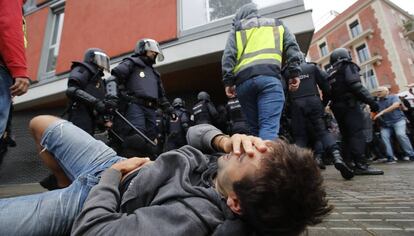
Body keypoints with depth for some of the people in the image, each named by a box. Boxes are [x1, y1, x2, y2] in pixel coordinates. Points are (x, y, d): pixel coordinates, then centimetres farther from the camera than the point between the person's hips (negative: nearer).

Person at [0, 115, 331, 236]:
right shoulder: (237, 171, -21)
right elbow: (196, 132, -5)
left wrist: (112, 175, -18)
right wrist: (224, 139, -26)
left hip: (92, 206, -5)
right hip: (120, 168, 6)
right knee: (42, 123, 24)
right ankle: (63, 184, 43)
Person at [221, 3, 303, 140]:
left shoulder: (237, 28, 27)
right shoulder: (277, 24, 32)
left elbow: (228, 55, 11)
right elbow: (291, 47, 16)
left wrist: (228, 81, 5)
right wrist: (293, 73, 8)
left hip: (243, 80, 1)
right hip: (269, 76, -1)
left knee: (255, 128, 8)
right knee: (269, 127, -12)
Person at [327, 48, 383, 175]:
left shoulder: (330, 73, 22)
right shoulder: (348, 66, 1)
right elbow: (355, 85, -14)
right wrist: (370, 100, -16)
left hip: (337, 106, 7)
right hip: (350, 104, -7)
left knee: (346, 135, 9)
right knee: (357, 134, -12)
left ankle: (349, 164, 9)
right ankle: (361, 165, -17)